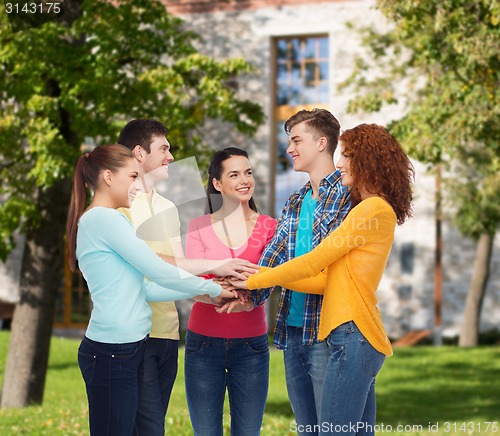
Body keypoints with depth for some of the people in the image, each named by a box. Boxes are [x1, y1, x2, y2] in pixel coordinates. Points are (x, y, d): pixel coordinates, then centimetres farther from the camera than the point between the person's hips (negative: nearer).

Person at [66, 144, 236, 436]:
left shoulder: (96, 220, 17)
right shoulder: (104, 218, -13)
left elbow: (145, 288, 13)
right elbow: (160, 272, -13)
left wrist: (200, 293, 8)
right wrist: (214, 289, 0)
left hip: (128, 349, 10)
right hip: (113, 352, -10)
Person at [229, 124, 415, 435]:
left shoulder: (375, 209, -9)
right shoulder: (372, 209, 20)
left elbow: (313, 262, -9)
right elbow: (326, 280, 14)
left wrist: (252, 281, -1)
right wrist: (265, 276, 8)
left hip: (355, 336, -10)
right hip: (356, 336, 10)